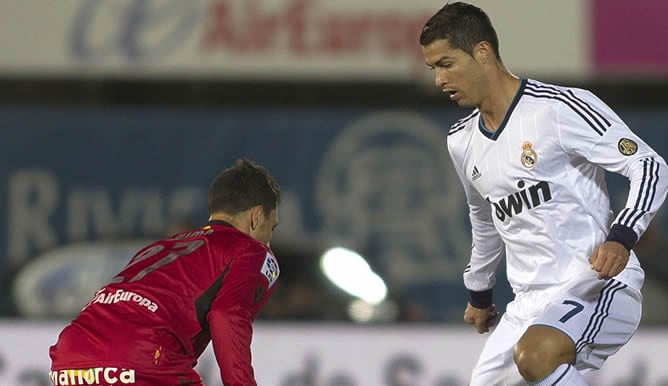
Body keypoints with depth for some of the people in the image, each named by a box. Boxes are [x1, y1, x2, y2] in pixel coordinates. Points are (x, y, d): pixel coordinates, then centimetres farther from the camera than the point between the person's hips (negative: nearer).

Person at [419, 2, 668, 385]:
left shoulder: (560, 108, -12)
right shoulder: (462, 141, 13)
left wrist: (621, 237, -28)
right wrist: (480, 292, 41)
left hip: (597, 285, -9)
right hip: (531, 302, 9)